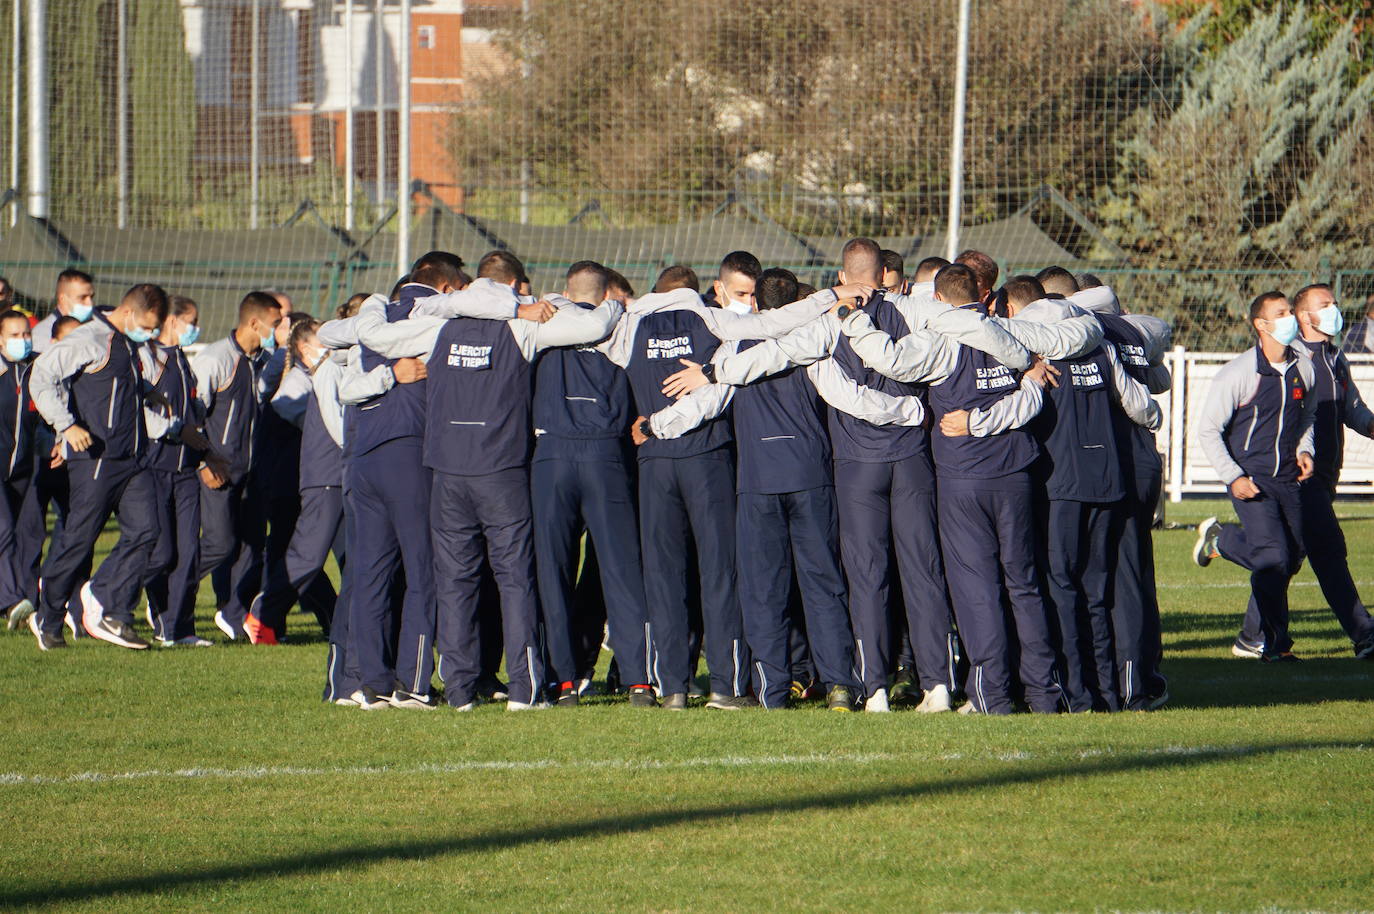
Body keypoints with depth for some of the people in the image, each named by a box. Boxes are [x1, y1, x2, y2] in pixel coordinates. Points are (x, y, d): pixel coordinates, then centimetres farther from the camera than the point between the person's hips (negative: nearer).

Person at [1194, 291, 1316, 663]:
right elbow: (1208, 430, -7)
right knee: (1273, 556, -16)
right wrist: (1233, 477, -15)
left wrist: (1304, 449, 5)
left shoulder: (1303, 370, 4)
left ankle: (1221, 541, 29)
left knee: (1291, 559, 5)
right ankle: (1276, 643, 0)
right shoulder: (1238, 374, -12)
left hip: (1287, 479, 6)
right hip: (1250, 477, -6)